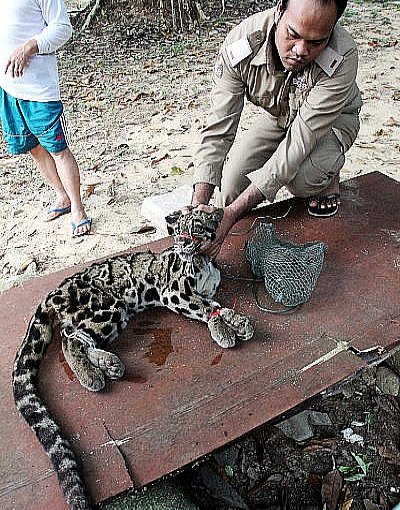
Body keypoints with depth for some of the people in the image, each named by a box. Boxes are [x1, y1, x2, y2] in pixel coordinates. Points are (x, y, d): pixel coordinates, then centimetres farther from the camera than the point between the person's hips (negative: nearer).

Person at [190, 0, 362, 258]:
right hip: (277, 116, 3)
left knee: (301, 178, -36)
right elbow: (218, 130, -31)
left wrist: (231, 214, -48)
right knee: (228, 191, -12)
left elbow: (300, 140, -42)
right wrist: (198, 204, -43)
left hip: (333, 119, -3)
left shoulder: (342, 59, -38)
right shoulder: (240, 45, -30)